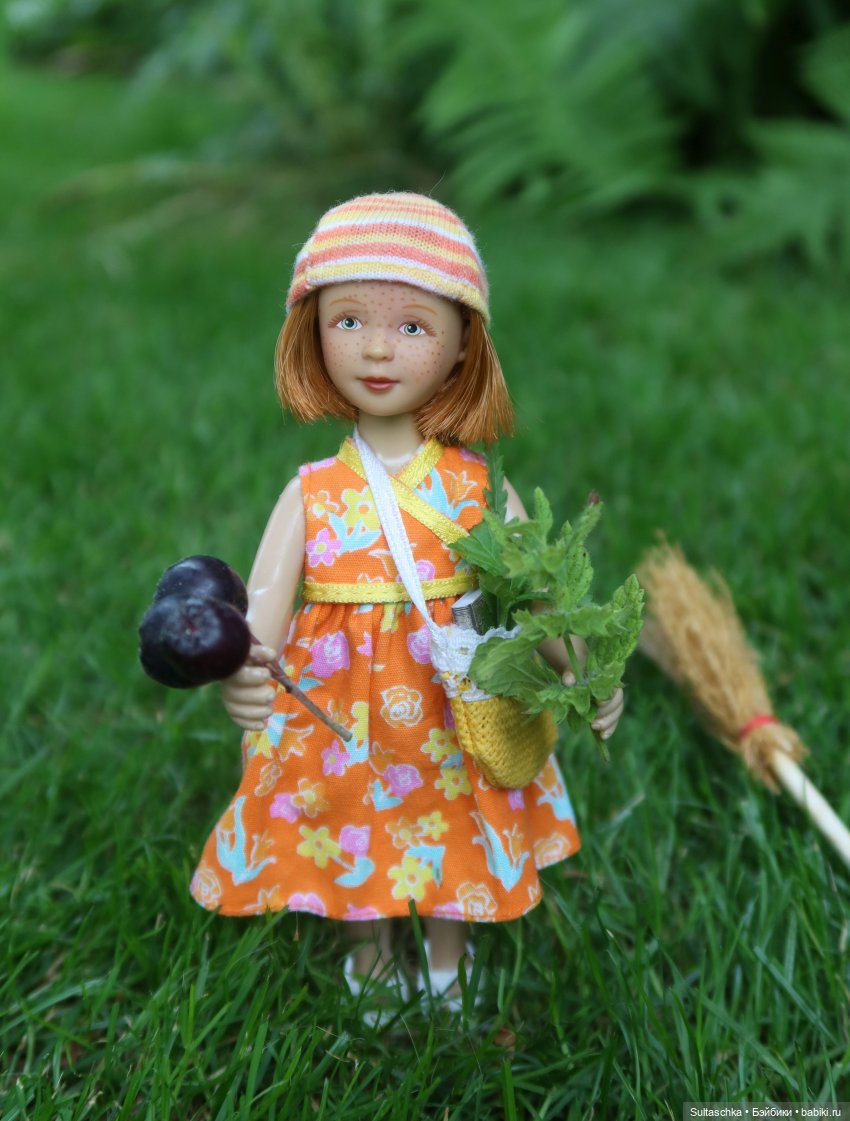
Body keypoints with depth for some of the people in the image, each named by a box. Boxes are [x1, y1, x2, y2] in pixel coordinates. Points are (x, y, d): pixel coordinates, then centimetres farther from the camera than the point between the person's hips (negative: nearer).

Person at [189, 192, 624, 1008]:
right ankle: (368, 954, 52)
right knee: (352, 844, 21)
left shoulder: (476, 487, -10)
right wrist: (242, 672, -42)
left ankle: (445, 969, 50)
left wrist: (578, 670, -28)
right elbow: (263, 605, -21)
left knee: (451, 845, 21)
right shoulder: (311, 494, -12)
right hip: (339, 720, 0)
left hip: (455, 714, 0)